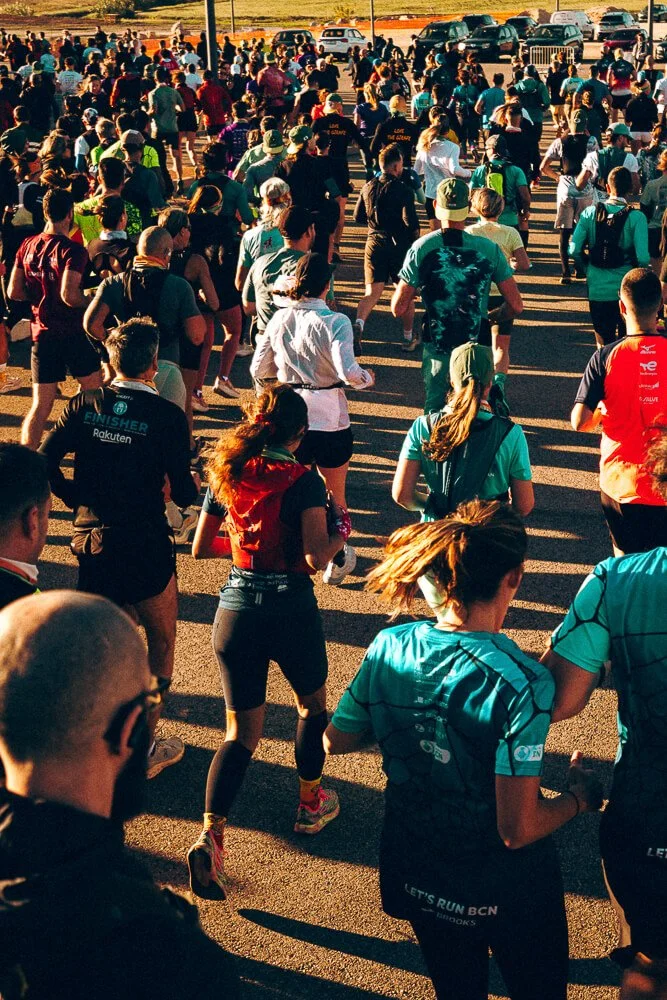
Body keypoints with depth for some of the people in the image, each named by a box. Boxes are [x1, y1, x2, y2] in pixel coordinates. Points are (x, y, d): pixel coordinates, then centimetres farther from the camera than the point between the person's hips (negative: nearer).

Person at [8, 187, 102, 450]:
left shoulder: (28, 246, 3)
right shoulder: (72, 250, -14)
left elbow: (13, 291, 5)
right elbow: (69, 295, -24)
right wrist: (90, 301, -5)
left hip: (41, 333, 5)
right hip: (73, 333, -5)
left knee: (41, 404, 7)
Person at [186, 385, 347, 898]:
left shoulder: (226, 476, 3)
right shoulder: (303, 481, -11)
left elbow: (200, 548, 10)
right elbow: (317, 557, -18)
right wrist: (341, 531, 1)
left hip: (235, 612, 4)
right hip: (291, 611, -3)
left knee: (242, 732, 10)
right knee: (312, 706, 25)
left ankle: (211, 834, -7)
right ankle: (311, 805, 40)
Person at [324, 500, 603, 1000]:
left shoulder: (389, 647, -15)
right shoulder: (521, 682, -30)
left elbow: (336, 741, 0)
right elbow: (517, 830, -26)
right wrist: (578, 796, -8)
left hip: (416, 878, 4)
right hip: (507, 892, -4)